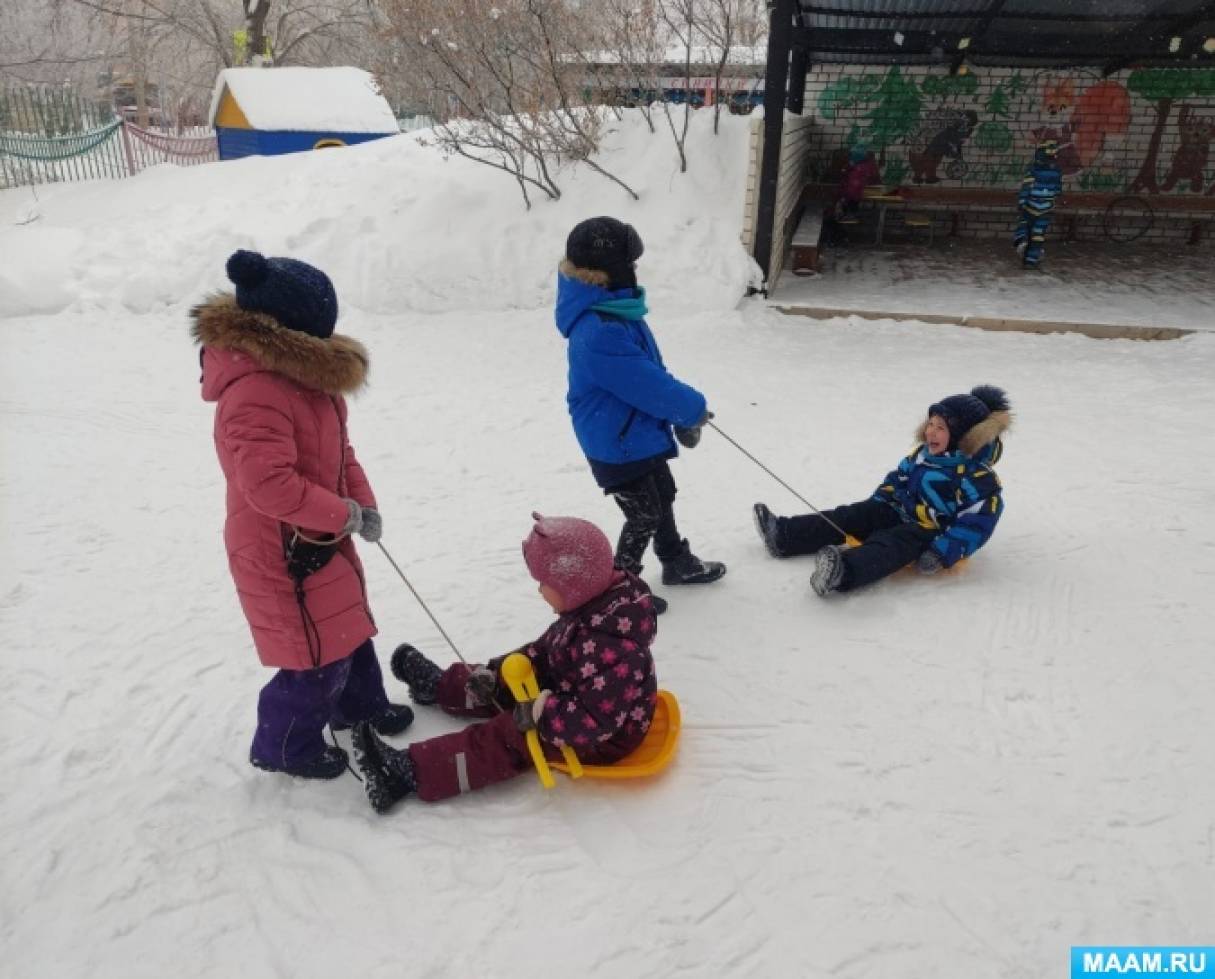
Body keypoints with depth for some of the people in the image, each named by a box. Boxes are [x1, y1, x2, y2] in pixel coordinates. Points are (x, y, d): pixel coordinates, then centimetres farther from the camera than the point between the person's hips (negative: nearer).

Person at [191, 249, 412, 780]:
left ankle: (360, 705, 48)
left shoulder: (300, 373, 3)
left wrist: (363, 503, -3)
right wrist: (348, 515, -25)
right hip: (282, 552, -10)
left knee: (349, 626, 26)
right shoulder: (254, 395, -29)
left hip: (321, 538, 10)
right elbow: (271, 486, -34)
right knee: (320, 656, 3)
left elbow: (337, 449, 10)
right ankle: (285, 746, 26)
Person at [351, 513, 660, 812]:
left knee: (505, 738, -19)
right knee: (504, 687, 15)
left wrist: (538, 713, -31)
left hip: (605, 738, -9)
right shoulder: (591, 608, -6)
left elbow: (595, 722, -37)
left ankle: (410, 773, -23)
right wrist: (495, 673, 0)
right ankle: (439, 686, 39)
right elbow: (545, 651, 7)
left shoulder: (611, 649, -37)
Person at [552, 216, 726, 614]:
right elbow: (649, 387, -29)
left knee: (663, 498, 25)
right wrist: (693, 407, -12)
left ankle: (677, 563, 46)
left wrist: (682, 414, 6)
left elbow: (653, 370, 9)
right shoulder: (599, 334, -33)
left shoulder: (616, 310, 1)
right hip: (615, 444, -10)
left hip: (639, 434, 10)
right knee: (644, 516, 7)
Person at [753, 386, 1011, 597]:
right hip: (900, 513, 8)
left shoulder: (977, 476, -17)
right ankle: (783, 535, -18)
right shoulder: (922, 454, 7)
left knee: (892, 544, -36)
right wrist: (876, 504, 11)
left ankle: (843, 571, -67)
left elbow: (978, 522, -23)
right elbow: (898, 479, 21)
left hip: (930, 534, -8)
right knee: (853, 515, -10)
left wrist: (942, 553, -28)